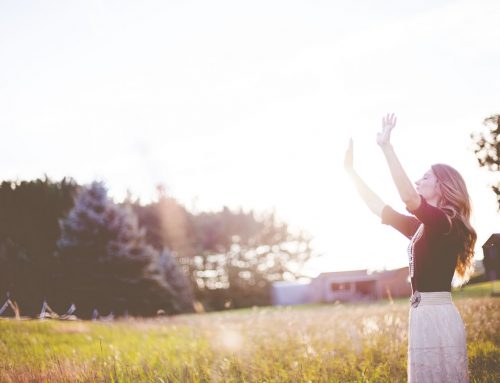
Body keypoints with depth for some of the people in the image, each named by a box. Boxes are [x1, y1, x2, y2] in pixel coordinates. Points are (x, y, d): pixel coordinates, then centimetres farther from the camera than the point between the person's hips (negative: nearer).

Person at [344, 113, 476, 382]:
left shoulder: (445, 222, -10)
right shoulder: (422, 227, 16)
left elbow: (409, 198, -27)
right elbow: (379, 208, 20)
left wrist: (386, 147, -27)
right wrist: (350, 170, 21)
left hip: (437, 316, -9)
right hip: (425, 315, 9)